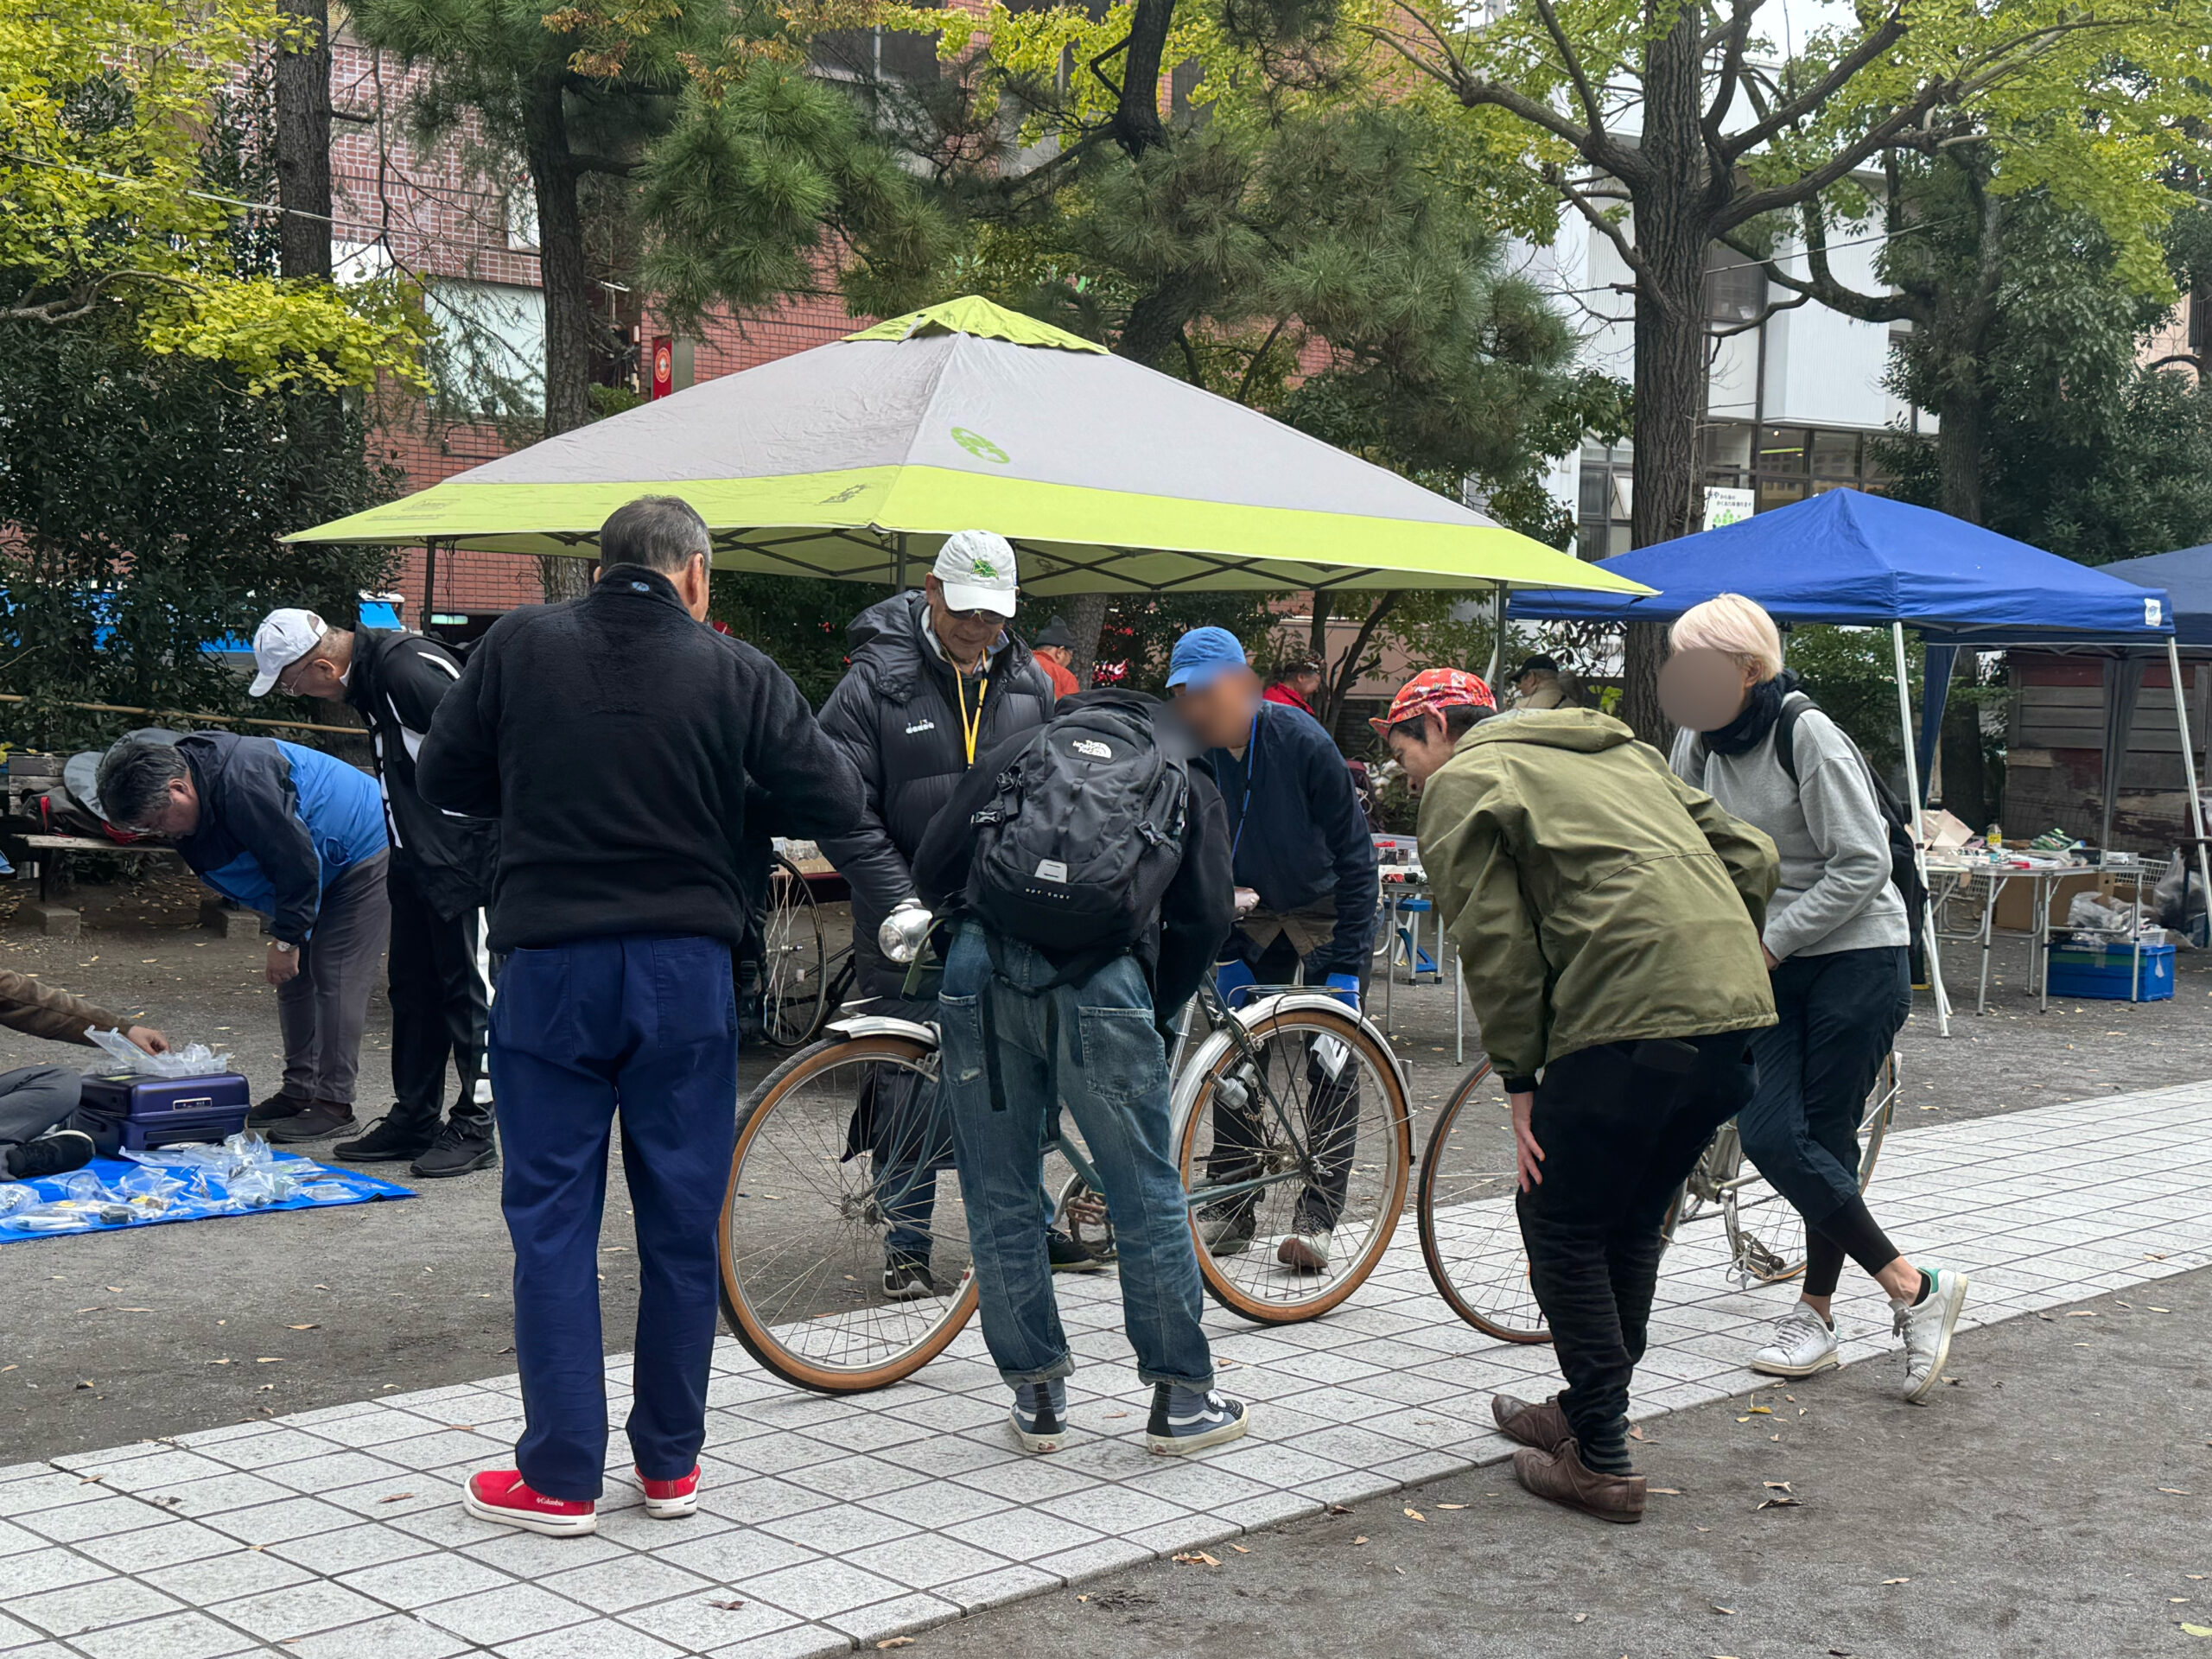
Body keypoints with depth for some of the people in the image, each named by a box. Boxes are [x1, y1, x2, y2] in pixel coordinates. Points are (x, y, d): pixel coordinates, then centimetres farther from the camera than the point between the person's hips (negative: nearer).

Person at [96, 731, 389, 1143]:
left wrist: (287, 939, -21)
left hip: (365, 853, -10)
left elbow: (297, 861, -29)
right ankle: (299, 1090, 16)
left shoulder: (244, 784, -35)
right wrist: (286, 936, 7)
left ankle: (334, 1103, -11)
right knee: (295, 978, 9)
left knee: (338, 976, -13)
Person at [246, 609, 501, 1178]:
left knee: (469, 989, -3)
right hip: (417, 859, 10)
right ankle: (413, 1120, 24)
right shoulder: (367, 677, 10)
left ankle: (474, 1129, 5)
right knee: (411, 986, 14)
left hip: (468, 858, -10)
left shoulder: (410, 670, -21)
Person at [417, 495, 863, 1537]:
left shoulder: (519, 645, -1)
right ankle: (670, 1463, 21)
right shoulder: (734, 672, -4)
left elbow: (442, 778, 7)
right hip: (685, 972, 0)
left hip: (549, 967, 0)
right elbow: (835, 805, -4)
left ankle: (561, 1477, 9)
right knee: (681, 1223, 11)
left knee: (552, 1223, 7)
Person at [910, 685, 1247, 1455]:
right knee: (1147, 1196, 8)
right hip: (1098, 981, -2)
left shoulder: (1025, 745, 26)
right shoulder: (1187, 778, 23)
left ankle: (1036, 1396, 19)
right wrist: (1157, 1010, 24)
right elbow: (1206, 916, 12)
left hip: (983, 967, 2)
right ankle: (1181, 1398, 15)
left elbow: (933, 865, 18)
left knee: (998, 1197, 12)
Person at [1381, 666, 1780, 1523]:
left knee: (1561, 1228, 6)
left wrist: (1520, 1082, 2)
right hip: (1736, 1008, 8)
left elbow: (1499, 947, -3)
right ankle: (1587, 1411, 35)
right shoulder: (1619, 751, 28)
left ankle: (1601, 1462, 7)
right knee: (1631, 1224, 22)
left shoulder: (1460, 784, 7)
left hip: (1630, 1019, -8)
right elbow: (1752, 854, 21)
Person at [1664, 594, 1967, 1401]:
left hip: (1856, 954, -7)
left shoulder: (1808, 735, -16)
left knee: (1824, 1139, -5)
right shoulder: (1700, 739, 5)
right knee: (1770, 1136, -4)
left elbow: (1862, 866, -18)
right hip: (1769, 964, 7)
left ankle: (1814, 1311, 9)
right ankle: (1912, 1288, 5)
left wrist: (1767, 942, -17)